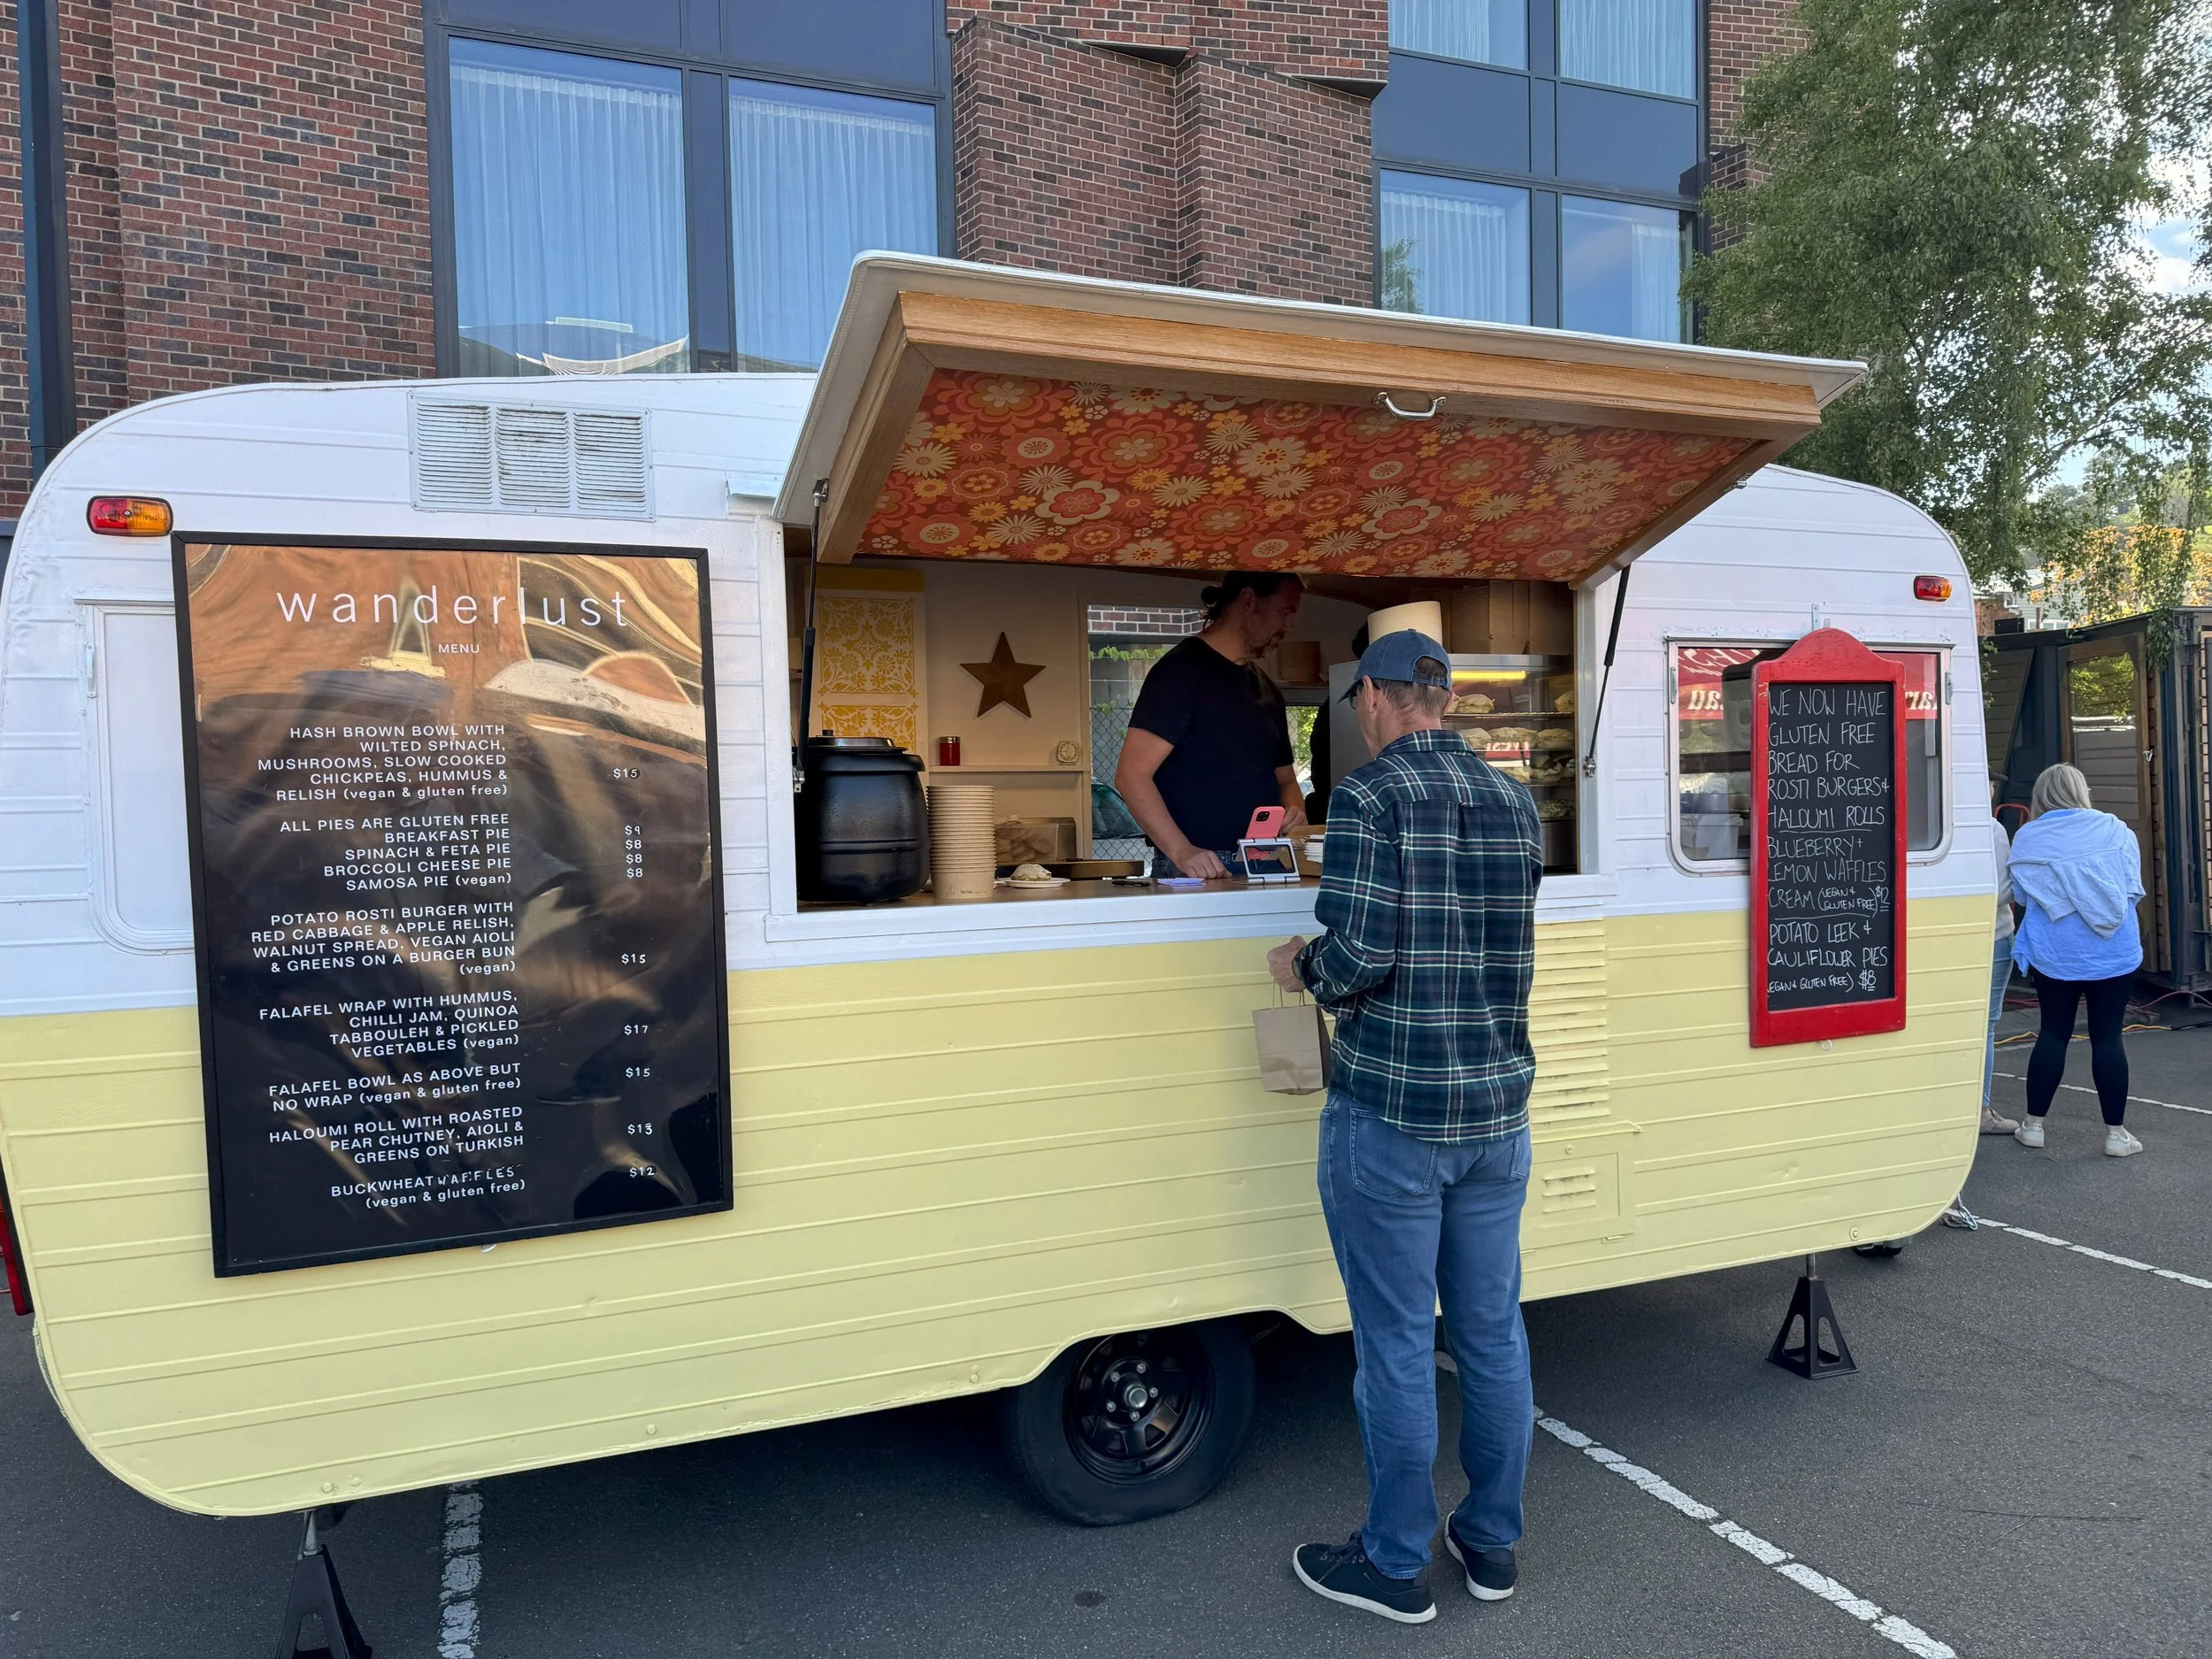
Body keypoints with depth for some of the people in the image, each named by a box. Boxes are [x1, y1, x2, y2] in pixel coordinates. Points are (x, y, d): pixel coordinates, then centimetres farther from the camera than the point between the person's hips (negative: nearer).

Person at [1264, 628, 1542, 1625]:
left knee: (1396, 1342, 5)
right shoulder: (1513, 802, 8)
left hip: (1391, 1115, -6)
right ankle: (1492, 1543, 32)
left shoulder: (1369, 798, -13)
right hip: (1498, 1110, 7)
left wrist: (1302, 968, 0)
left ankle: (1395, 1565, 20)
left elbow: (1361, 955, -21)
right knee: (1492, 1331, 16)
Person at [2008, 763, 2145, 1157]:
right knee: (2107, 1037, 5)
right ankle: (2116, 1133, 11)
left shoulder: (2027, 839, -4)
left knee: (2053, 1033, 10)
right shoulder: (2115, 830, -3)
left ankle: (2033, 1125, 15)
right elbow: (2134, 889, 7)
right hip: (2114, 953, 0)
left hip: (2054, 955, 0)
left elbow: (2022, 896, 4)